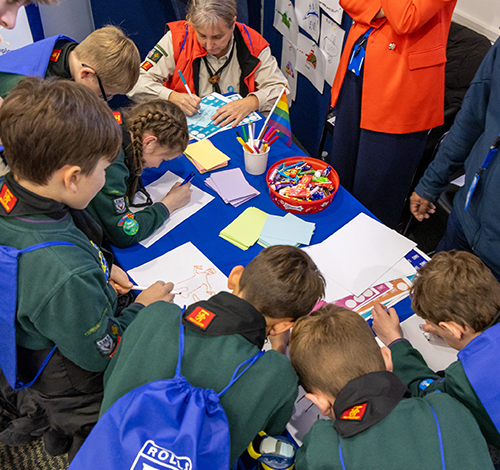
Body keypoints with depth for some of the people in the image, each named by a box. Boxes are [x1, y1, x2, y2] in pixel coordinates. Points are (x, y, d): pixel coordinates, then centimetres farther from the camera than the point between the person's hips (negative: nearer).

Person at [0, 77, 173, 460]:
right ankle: (68, 430, 21)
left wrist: (99, 267, -1)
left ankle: (47, 420, 33)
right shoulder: (67, 276, -40)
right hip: (75, 394, -7)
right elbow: (102, 353, -23)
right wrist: (141, 308, -9)